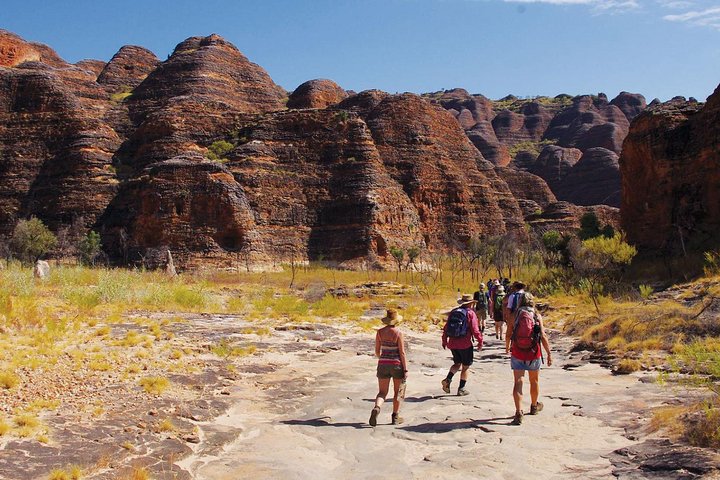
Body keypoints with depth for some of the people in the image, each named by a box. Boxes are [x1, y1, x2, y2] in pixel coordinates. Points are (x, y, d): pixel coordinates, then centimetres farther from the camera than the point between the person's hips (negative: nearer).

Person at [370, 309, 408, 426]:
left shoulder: (380, 332, 0)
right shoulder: (398, 333, -11)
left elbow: (377, 351, 5)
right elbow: (402, 353, -12)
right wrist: (406, 370, -8)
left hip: (383, 365, 3)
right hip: (397, 365, -3)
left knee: (382, 392, 6)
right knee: (397, 392, 17)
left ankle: (376, 408, -24)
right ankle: (395, 417, 22)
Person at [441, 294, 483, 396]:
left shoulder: (453, 312, 7)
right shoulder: (470, 313, -10)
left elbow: (446, 327, 10)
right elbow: (475, 330, -13)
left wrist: (444, 340, 19)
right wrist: (480, 341, 0)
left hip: (452, 343, 5)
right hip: (465, 344, -5)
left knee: (457, 363, 21)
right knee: (466, 366, 10)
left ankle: (448, 379, -1)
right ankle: (461, 388, 12)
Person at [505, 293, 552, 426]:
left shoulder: (514, 316, -2)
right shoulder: (537, 316, -4)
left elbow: (508, 335, 1)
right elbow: (543, 336, -9)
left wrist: (507, 347, 20)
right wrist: (549, 353, -4)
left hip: (517, 354, -1)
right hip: (534, 354, 1)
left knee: (518, 382, -2)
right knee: (534, 381, 21)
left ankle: (519, 413, -15)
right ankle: (534, 406, 41)